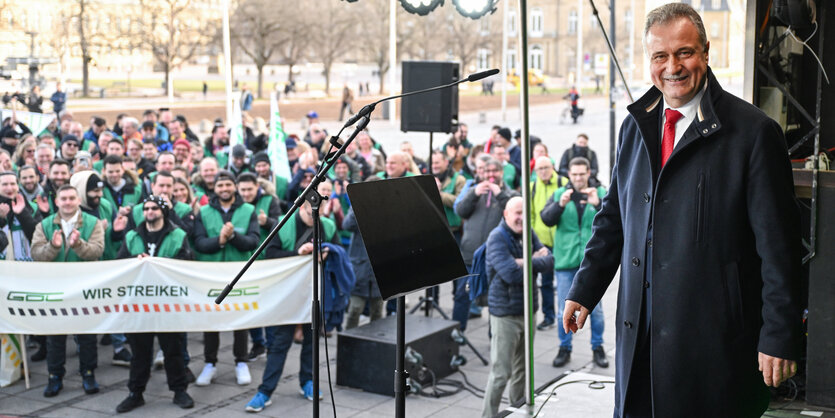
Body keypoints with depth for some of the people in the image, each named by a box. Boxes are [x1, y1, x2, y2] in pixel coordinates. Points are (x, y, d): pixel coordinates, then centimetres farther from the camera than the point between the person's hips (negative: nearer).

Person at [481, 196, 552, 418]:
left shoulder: (528, 234, 8)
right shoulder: (497, 238, -14)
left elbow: (549, 260, -1)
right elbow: (512, 274, -25)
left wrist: (527, 262, -17)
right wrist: (536, 261, -10)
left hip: (527, 309, 7)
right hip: (506, 313, -7)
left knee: (522, 368, 18)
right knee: (501, 372, -6)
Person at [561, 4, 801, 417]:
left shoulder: (753, 131, -9)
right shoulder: (635, 127, 9)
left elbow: (778, 245, -9)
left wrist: (779, 336, -10)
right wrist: (584, 290, 13)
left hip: (714, 332, -5)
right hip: (640, 327, 5)